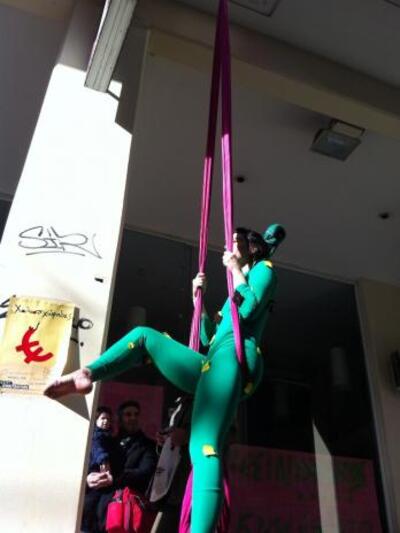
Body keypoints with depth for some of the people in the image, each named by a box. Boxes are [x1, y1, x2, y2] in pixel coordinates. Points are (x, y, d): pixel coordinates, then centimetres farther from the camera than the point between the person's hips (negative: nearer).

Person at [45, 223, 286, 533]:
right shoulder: (238, 285, 36)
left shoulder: (263, 268, 13)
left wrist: (236, 271, 2)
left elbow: (249, 310, -9)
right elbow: (208, 338, 30)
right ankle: (87, 375, 0)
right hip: (215, 362, 9)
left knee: (204, 446, -27)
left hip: (235, 357, -8)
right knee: (143, 336, 15)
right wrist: (198, 297, 26)